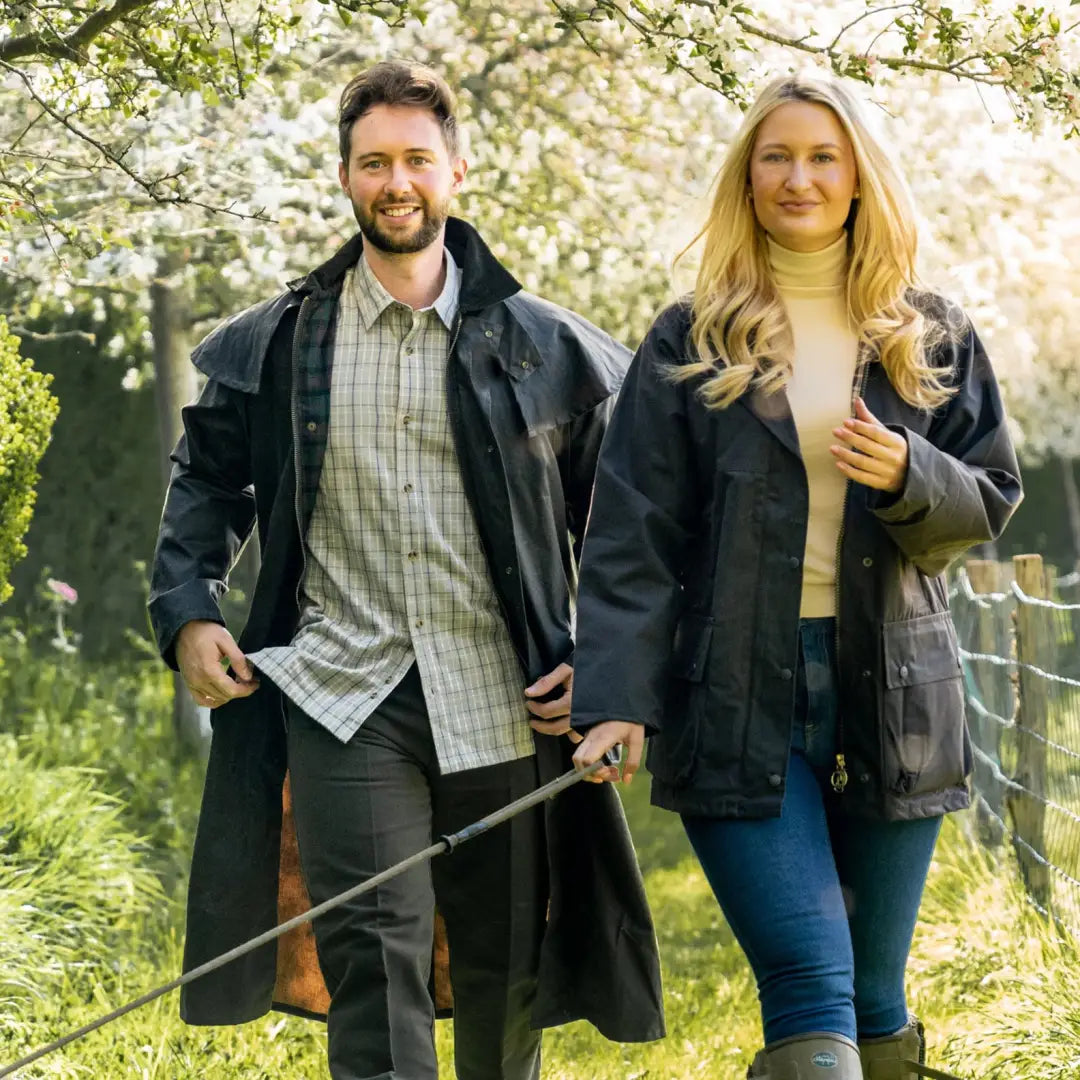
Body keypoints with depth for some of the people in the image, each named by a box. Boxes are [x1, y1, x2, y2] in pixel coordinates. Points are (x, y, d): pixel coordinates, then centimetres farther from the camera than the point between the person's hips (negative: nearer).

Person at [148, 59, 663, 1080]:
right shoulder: (275, 344, 7)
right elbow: (206, 479, 18)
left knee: (504, 976, 9)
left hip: (503, 701, 1)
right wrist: (186, 612, 3)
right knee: (372, 953, -14)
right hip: (341, 694, -1)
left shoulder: (544, 345, 6)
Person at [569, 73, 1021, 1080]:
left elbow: (990, 500, 10)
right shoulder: (690, 342, 4)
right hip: (738, 697, -3)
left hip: (887, 695, 3)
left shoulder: (930, 337, 10)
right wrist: (617, 695, -12)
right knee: (814, 996, -13)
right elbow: (631, 535, -1)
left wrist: (906, 476, -12)